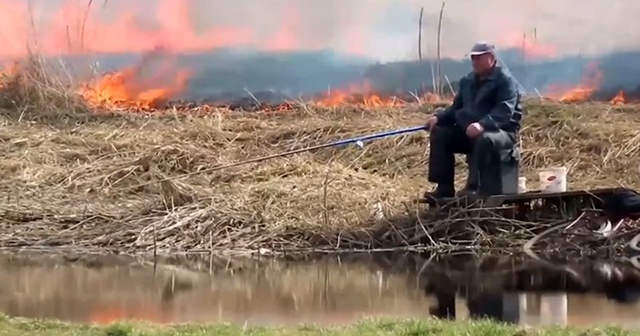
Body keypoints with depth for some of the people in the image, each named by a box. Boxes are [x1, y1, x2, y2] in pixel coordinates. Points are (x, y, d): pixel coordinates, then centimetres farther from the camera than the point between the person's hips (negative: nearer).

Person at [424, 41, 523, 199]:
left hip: (502, 131, -8)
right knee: (439, 134, -9)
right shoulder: (467, 81, 16)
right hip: (469, 132, 8)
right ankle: (444, 187, -14)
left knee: (485, 139, -41)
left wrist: (482, 124, -41)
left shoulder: (505, 80, -9)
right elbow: (456, 107, 20)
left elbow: (504, 111, -24)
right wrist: (438, 117, -3)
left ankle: (473, 187, -38)